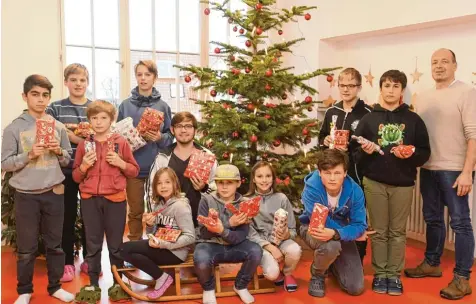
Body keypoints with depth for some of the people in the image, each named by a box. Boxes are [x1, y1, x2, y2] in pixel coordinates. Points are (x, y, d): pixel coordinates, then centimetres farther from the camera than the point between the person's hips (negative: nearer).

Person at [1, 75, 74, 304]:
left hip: (54, 193, 2)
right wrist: (29, 155, -19)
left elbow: (68, 160, 9)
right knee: (26, 248, 8)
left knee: (55, 244, 13)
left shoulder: (58, 127, 3)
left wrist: (59, 152, -11)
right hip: (26, 195, -2)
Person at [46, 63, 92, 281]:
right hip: (65, 171, -1)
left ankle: (89, 259, 25)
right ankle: (68, 262, 20)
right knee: (67, 216, 6)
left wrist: (73, 135, -13)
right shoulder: (55, 108, 2)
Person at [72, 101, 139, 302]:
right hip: (90, 200, 2)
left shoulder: (121, 142, 1)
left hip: (115, 199, -1)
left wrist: (121, 163, -12)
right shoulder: (84, 145, 5)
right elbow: (76, 177, 9)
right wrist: (84, 166, -10)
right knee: (92, 245, 9)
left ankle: (118, 283, 21)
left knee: (116, 244, 8)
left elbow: (134, 171, 5)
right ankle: (93, 285, 20)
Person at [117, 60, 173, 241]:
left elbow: (170, 136, 3)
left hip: (157, 167, 0)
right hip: (133, 166, 0)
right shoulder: (126, 105, 2)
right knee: (135, 211, 10)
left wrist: (160, 138, -16)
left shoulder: (163, 106, 3)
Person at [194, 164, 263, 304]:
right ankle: (208, 288, 1)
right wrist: (229, 223, -26)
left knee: (256, 251, -28)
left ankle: (241, 286, 3)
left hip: (234, 245, 2)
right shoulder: (207, 200, -7)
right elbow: (204, 233, -13)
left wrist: (223, 231, -35)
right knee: (201, 260, -36)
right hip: (210, 244, -2)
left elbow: (241, 236, -14)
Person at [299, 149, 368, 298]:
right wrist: (353, 232, -26)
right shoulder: (312, 187, -31)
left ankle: (332, 264, 32)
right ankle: (317, 276, -4)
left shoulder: (355, 190, -23)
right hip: (313, 229, -3)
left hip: (341, 234, 3)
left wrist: (335, 234, -45)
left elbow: (360, 225, -24)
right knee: (331, 245, -40)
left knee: (356, 288, -3)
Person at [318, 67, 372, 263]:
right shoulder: (331, 112, 10)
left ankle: (358, 261, 20)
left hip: (357, 173, -5)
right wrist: (325, 141, -1)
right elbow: (321, 138, 19)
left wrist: (352, 147, -21)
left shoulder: (367, 113, -8)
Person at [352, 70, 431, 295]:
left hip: (403, 184, 0)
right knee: (379, 231, 8)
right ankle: (380, 273, 19)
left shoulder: (413, 120, 3)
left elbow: (424, 153, 3)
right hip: (374, 182, 0)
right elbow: (355, 154, 3)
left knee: (398, 231, 8)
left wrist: (411, 154, -16)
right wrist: (365, 151, -17)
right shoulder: (369, 118, 3)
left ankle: (395, 274, 19)